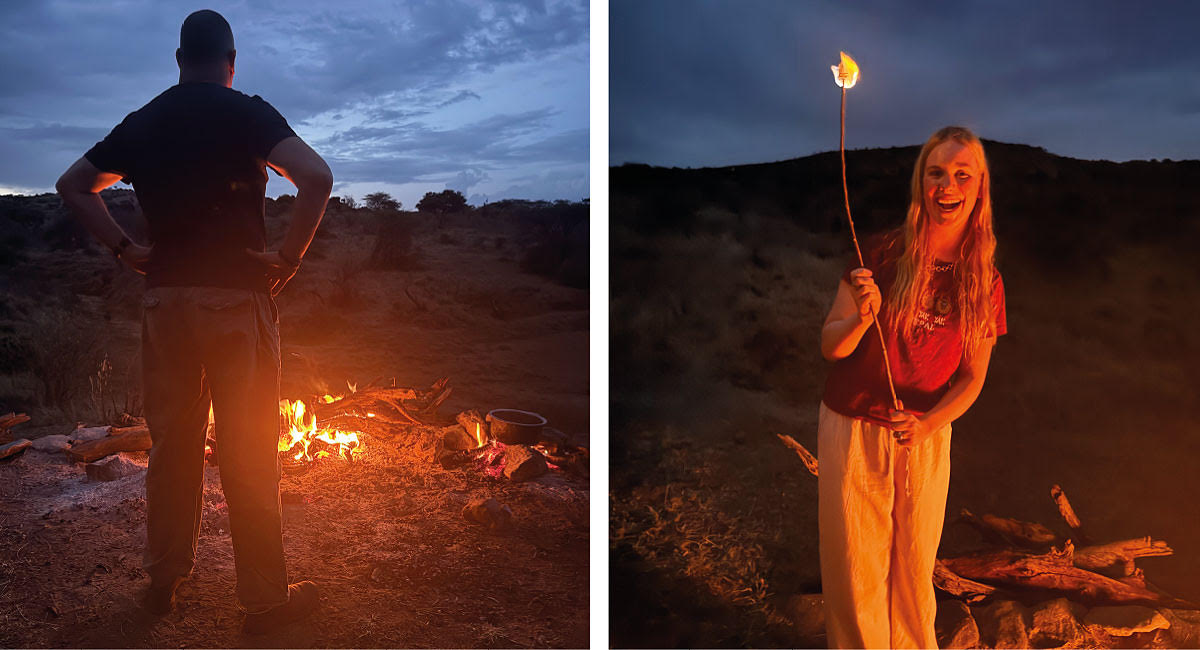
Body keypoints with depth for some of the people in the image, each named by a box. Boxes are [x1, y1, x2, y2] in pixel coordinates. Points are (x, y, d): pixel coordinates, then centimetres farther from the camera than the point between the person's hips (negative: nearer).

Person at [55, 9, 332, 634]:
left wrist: (125, 248, 12)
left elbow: (72, 186, 18)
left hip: (164, 296, 5)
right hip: (236, 297, -4)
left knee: (171, 443, 14)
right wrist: (290, 255, -11)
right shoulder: (246, 113, -4)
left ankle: (164, 578, 26)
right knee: (248, 453, 0)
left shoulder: (141, 122, 11)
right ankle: (265, 595, 8)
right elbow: (316, 176, -20)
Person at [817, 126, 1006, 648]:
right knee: (855, 565, 7)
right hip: (852, 429, -2)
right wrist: (862, 316, -30)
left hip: (926, 436, 2)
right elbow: (830, 346, -8)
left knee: (915, 563, 15)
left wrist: (927, 424, -17)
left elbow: (972, 377, 1)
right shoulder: (880, 256, -10)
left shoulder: (985, 282, -2)